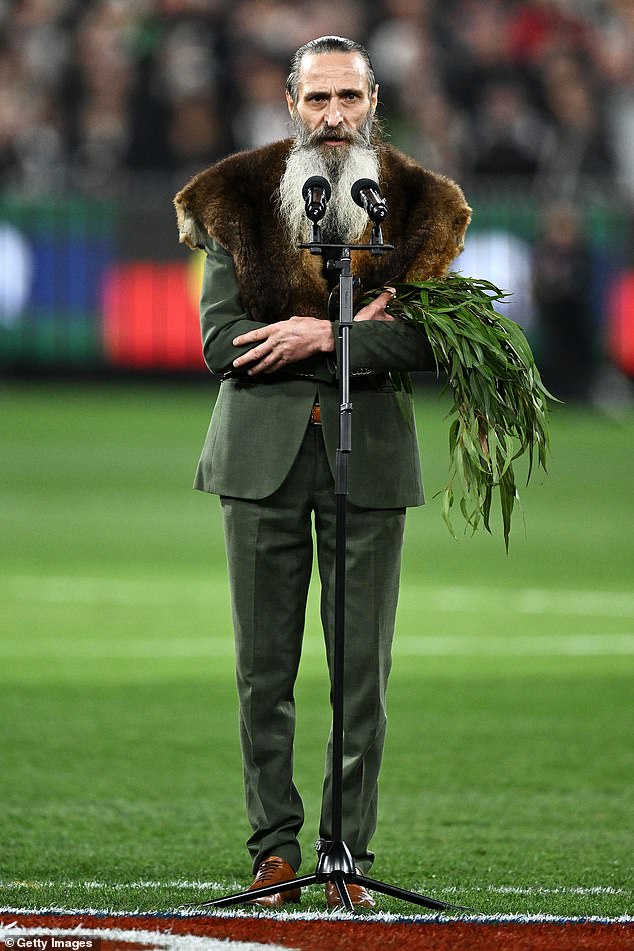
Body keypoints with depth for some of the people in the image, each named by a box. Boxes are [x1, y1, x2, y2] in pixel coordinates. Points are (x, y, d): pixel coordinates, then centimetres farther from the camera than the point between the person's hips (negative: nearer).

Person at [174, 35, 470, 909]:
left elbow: (431, 339, -5)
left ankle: (351, 856, 3)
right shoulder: (237, 201, 4)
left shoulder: (418, 208, 5)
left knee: (363, 671, -1)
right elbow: (220, 339, -4)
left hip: (370, 453, 0)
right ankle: (275, 850, 7)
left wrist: (325, 335, -16)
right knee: (265, 666, 1)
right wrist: (360, 332, -9)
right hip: (263, 451, 0)